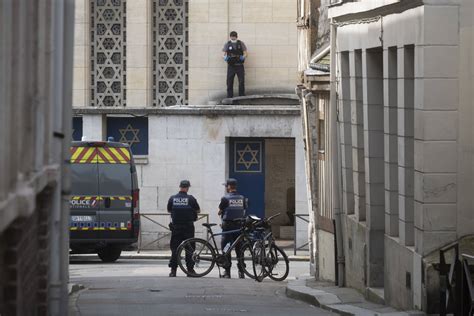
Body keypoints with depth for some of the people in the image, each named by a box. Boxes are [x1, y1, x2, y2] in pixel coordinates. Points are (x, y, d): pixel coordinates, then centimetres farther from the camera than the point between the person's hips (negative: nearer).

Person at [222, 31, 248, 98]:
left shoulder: (241, 44, 4)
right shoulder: (227, 44, 5)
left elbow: (245, 53, 3)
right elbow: (224, 54, 4)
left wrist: (243, 57, -20)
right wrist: (225, 57, -20)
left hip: (240, 66, 0)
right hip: (231, 66, 0)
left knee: (241, 82, -3)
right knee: (229, 82, -2)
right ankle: (229, 97, 3)